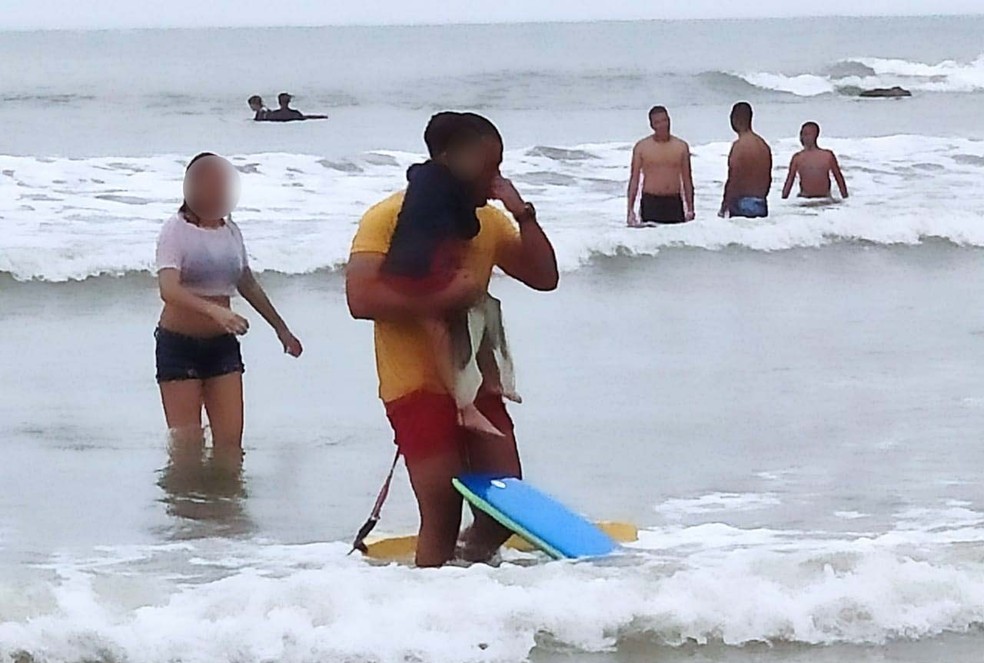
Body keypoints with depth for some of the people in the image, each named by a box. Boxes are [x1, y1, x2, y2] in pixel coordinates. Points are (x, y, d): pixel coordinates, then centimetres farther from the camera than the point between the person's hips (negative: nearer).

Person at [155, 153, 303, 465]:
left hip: (222, 345, 5)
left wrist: (281, 328, 29)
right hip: (179, 344, -5)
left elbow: (248, 284, 23)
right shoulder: (176, 231, -11)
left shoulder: (230, 231, 8)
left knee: (230, 441, -2)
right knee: (186, 443, -6)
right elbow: (169, 290, -26)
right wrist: (214, 310, -41)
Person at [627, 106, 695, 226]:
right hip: (650, 202, -2)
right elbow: (634, 179, 4)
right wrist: (630, 209, -3)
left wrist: (690, 209, 6)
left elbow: (687, 179, 12)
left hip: (674, 202, 2)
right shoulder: (641, 147, 3)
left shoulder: (681, 146, 8)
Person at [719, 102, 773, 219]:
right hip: (762, 204, 7)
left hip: (742, 205, -7)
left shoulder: (739, 145, -13)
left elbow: (733, 179, -14)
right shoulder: (763, 144, 10)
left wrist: (724, 207, -8)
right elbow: (768, 178, 15)